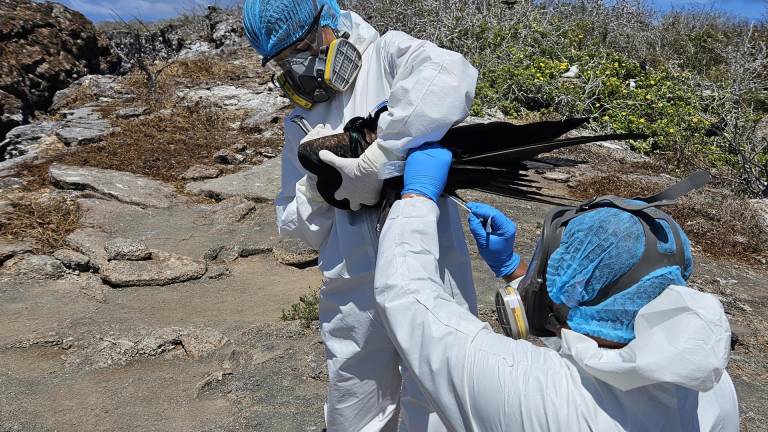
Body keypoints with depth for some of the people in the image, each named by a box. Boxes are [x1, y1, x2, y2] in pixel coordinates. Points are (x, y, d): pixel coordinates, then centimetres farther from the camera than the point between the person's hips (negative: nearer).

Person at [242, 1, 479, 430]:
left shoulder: (388, 56, -2)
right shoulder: (301, 123, 14)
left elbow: (449, 77, -27)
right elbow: (300, 228, 16)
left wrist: (376, 161, -25)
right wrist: (314, 186, -5)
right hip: (354, 294, 5)